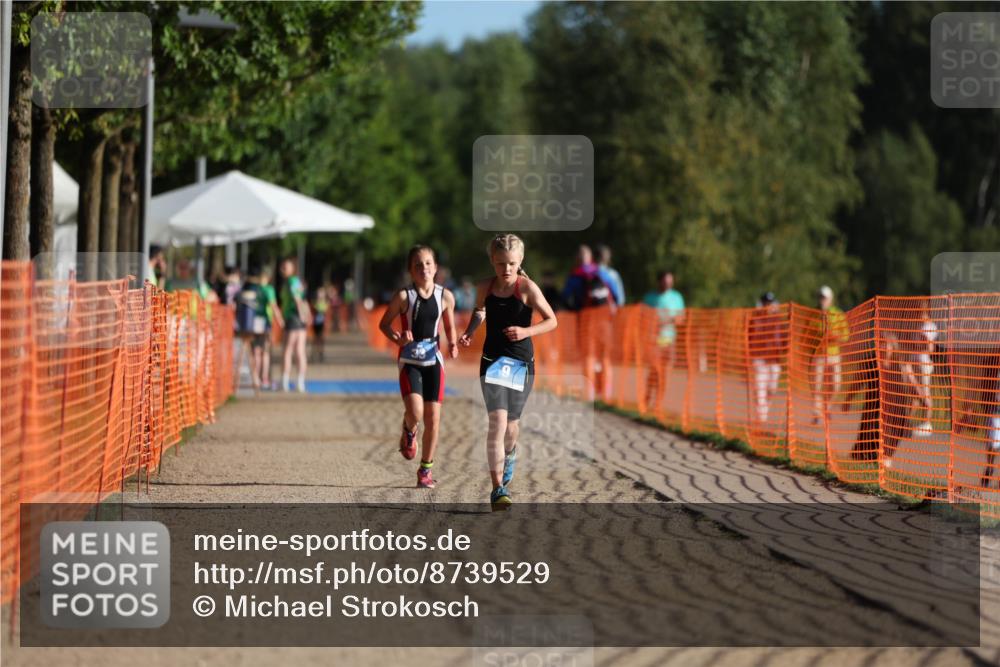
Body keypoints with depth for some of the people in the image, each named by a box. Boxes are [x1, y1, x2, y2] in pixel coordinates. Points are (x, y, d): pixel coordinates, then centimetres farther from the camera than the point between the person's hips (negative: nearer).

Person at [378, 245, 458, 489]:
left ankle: (426, 470, 17)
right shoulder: (404, 296, -7)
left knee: (433, 418, 2)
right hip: (409, 361, -3)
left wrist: (452, 345, -3)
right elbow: (384, 323, 4)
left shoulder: (445, 296, 1)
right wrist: (397, 338, -15)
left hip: (434, 361, 3)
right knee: (415, 412, -21)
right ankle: (408, 432, 17)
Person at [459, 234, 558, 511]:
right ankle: (498, 490, -18)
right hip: (493, 360, 0)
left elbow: (551, 320, -7)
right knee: (497, 421, -16)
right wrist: (469, 332, 4)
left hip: (521, 362, 0)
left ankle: (509, 454, 52)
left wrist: (526, 331, -22)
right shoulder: (485, 288, -1)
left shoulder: (527, 288, -10)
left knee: (511, 424, 13)